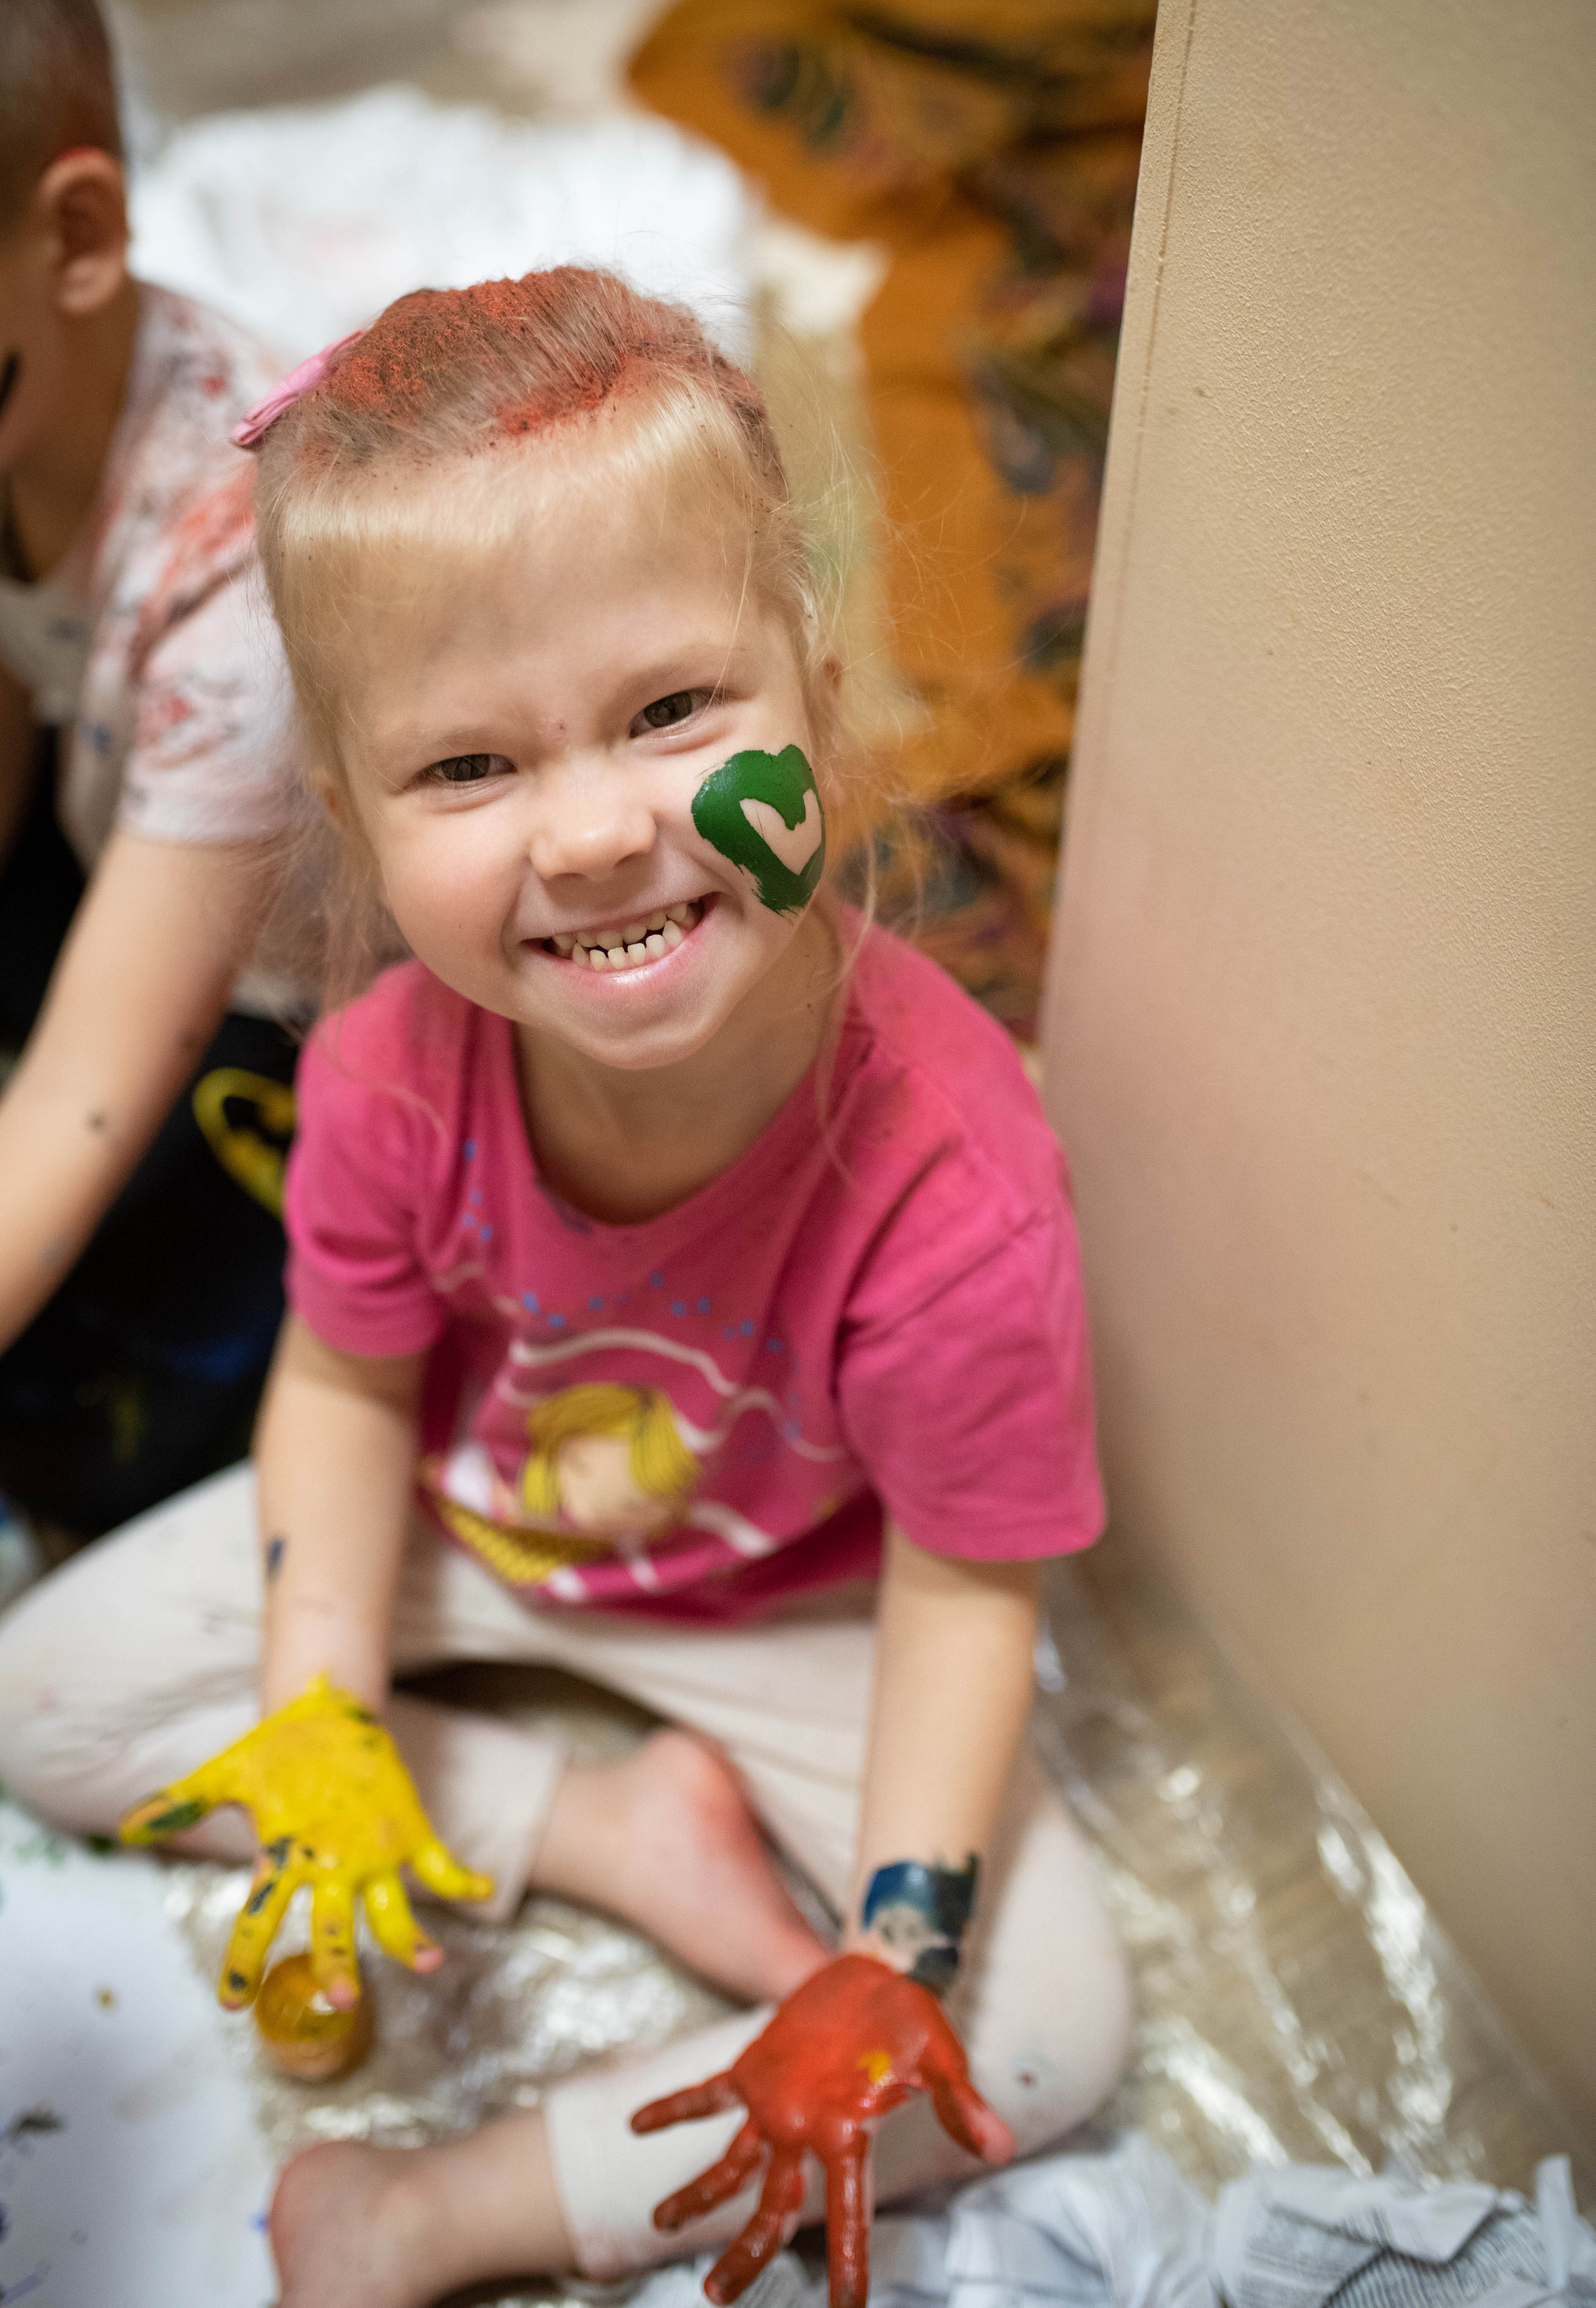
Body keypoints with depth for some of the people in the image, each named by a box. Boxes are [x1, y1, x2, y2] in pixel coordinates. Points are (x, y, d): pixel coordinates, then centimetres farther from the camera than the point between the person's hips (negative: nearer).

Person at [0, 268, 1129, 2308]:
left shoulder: (951, 1183, -38)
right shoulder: (393, 1075, -28)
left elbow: (966, 1590, -24)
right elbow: (347, 1386, -9)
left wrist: (890, 1963, -27)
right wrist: (322, 1723, -17)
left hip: (794, 1595, -2)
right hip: (463, 1519, 3)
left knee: (1048, 2025, -15)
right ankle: (612, 1825, -3)